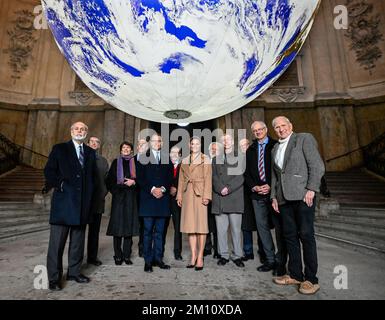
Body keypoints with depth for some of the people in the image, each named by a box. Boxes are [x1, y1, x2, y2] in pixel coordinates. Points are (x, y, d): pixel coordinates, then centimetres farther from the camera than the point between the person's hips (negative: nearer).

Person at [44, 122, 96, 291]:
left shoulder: (90, 152, 15)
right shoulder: (59, 149, 5)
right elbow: (49, 171, 0)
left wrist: (89, 193, 5)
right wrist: (60, 183, -12)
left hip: (82, 203, 4)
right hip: (63, 201, -3)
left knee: (78, 240, 12)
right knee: (57, 240, 1)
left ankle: (74, 272, 25)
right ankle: (54, 277, 13)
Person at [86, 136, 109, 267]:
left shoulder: (103, 161, 13)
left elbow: (107, 179, 11)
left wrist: (103, 193, -1)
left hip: (98, 200, 3)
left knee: (95, 230, 8)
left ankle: (92, 257, 17)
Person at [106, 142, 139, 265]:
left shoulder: (135, 163, 11)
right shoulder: (116, 162, 10)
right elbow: (109, 180, 7)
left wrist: (133, 182, -9)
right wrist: (115, 190, -5)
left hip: (130, 197, 1)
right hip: (118, 197, -1)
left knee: (129, 225, 1)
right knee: (117, 225, -2)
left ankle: (127, 255, 9)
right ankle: (118, 256, 8)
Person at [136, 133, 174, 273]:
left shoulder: (167, 158, 12)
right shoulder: (143, 158, 5)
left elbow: (170, 177, 7)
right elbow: (140, 178, -2)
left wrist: (163, 189, -8)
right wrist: (152, 189, -12)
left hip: (163, 198, 2)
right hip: (148, 199, -2)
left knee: (159, 231, 8)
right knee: (148, 231, 2)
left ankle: (158, 258, 17)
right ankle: (148, 261, 11)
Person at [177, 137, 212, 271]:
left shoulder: (205, 159, 3)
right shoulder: (184, 161, 16)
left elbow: (208, 178, -4)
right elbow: (181, 180, 15)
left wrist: (206, 195, -12)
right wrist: (179, 196, 10)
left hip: (200, 194, -4)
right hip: (188, 194, 4)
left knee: (201, 224, -1)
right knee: (190, 225, 5)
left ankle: (200, 257, 8)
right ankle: (193, 256, 13)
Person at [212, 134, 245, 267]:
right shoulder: (216, 159, 19)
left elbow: (241, 176, -1)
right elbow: (214, 177, 8)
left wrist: (229, 188, -11)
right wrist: (221, 188, -8)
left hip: (235, 197, -2)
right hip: (219, 198, 2)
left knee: (236, 228, 1)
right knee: (221, 229, 3)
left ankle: (237, 255, 11)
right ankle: (224, 255, 13)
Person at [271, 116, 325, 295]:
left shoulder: (304, 139, 3)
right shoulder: (275, 149, 21)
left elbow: (317, 165, -5)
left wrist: (311, 189, -14)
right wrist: (273, 196, 14)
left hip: (303, 196, -6)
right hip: (284, 198, 6)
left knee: (306, 235, -2)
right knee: (290, 236, 9)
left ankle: (311, 279, 10)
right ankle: (295, 275, 20)